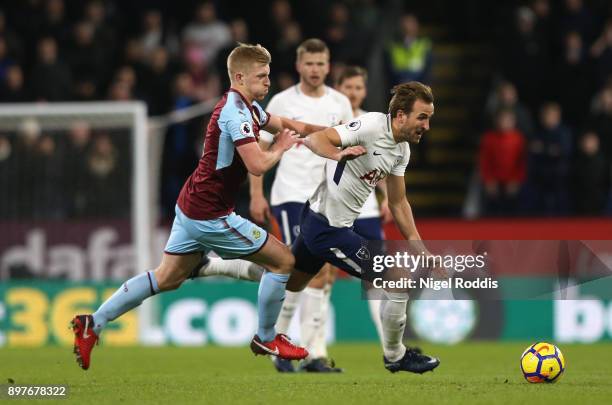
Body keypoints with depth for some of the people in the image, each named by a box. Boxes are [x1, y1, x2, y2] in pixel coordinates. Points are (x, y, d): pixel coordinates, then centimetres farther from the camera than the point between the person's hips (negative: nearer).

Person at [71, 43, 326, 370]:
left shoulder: (248, 108, 12)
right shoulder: (235, 112, -19)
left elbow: (282, 124, 28)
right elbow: (257, 164, -28)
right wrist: (281, 148, -8)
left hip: (192, 207, 10)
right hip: (210, 214, -10)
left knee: (166, 278, 13)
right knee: (282, 259, 0)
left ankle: (93, 324, 7)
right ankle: (266, 339, 14)